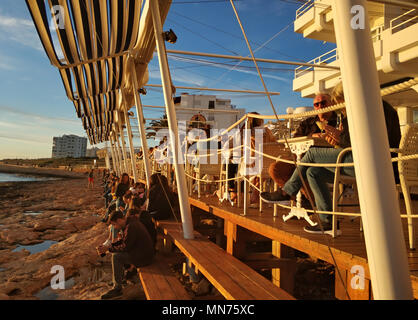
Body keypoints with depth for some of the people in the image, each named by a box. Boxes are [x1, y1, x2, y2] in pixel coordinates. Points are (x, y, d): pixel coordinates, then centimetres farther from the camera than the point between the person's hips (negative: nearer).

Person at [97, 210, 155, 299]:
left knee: (116, 256, -12)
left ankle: (117, 288, -2)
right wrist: (108, 246, 3)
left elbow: (125, 247, -20)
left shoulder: (130, 227, -25)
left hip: (143, 257, -10)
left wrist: (108, 249, -11)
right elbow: (123, 240, 13)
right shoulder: (130, 221, 5)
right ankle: (119, 278, 25)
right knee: (116, 251, 16)